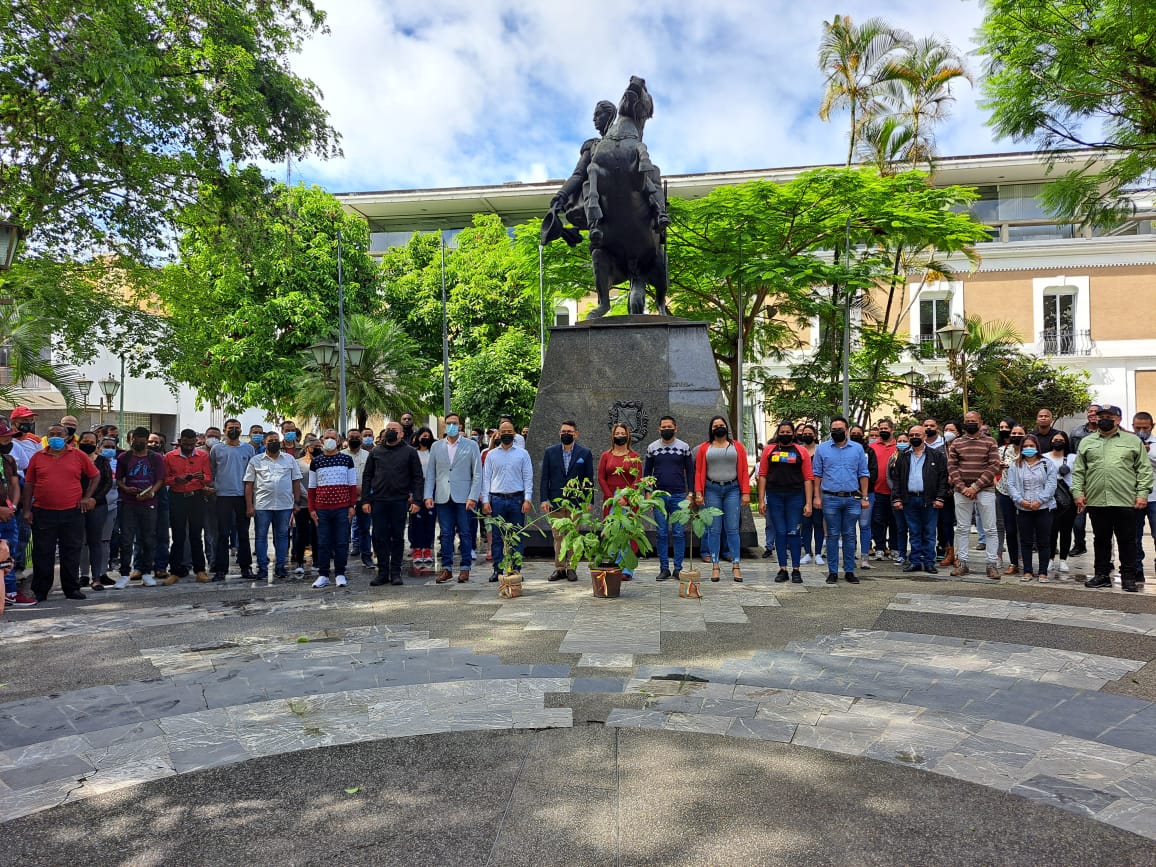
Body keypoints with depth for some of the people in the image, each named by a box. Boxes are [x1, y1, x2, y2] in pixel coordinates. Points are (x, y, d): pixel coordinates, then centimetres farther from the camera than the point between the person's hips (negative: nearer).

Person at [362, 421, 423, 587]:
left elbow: (418, 478, 1)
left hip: (400, 501, -2)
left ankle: (395, 573, 13)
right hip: (379, 501, 2)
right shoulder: (375, 452, 11)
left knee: (398, 537, 5)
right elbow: (367, 477, 11)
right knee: (379, 537, 4)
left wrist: (416, 500, -8)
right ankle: (382, 572, 13)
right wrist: (365, 500, 3)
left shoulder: (410, 452, 3)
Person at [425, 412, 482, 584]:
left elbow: (477, 474, 0)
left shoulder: (471, 445, 3)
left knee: (465, 534, 1)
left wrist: (473, 497, -9)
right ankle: (446, 568, 13)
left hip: (463, 497, -2)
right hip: (443, 497, 2)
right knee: (446, 534, 6)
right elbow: (430, 473, 11)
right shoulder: (436, 446, 11)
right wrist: (428, 496, 1)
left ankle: (465, 568, 10)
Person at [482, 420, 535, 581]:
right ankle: (497, 569, 9)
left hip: (517, 499, -1)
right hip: (497, 499, 1)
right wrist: (485, 500, 0)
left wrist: (527, 500, -5)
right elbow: (486, 478, 8)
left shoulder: (522, 454, 7)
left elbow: (528, 478, 4)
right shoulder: (491, 455, 10)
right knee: (497, 537, 3)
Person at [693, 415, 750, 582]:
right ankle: (715, 566, 7)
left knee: (732, 529, 0)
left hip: (732, 489, 0)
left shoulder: (737, 446, 8)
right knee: (714, 529, 3)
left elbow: (743, 471, 3)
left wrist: (745, 493, -5)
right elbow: (699, 472, 4)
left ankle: (736, 566, 3)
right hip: (712, 490, 0)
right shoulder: (704, 448, 8)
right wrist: (698, 493, -6)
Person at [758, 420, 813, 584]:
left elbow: (808, 478, 1)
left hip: (795, 497, -1)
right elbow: (762, 475, 5)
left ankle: (796, 570, 9)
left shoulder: (801, 451, 4)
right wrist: (761, 500, -2)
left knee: (793, 532, 1)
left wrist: (808, 503, -6)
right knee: (780, 532, 4)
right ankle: (782, 570, 11)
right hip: (774, 497, 1)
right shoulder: (769, 450, 7)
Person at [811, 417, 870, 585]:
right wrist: (817, 496, -3)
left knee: (849, 536, 6)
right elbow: (817, 475, 5)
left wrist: (864, 497, 3)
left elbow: (863, 475, 9)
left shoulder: (857, 449, 8)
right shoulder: (822, 449, 5)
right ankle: (833, 572, 9)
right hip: (830, 499, -1)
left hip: (852, 499, 1)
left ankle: (849, 571, 13)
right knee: (833, 536, 3)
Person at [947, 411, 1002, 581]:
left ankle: (992, 564, 7)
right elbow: (951, 467, 3)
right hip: (961, 491, 2)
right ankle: (962, 564, 12)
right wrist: (962, 487, -10)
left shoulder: (990, 442, 3)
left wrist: (975, 486, -13)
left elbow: (994, 466, -6)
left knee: (990, 529, 0)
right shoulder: (956, 443, 9)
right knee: (962, 529, 6)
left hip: (985, 490, -2)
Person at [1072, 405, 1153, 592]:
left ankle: (1128, 577, 12)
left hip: (1125, 500, -2)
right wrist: (1078, 492, -1)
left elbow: (1144, 469, 3)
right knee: (1101, 540, 10)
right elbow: (1078, 471, 10)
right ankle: (1102, 575, 18)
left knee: (1127, 541, 4)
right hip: (1096, 501, 2)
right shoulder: (1086, 442, 13)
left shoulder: (1133, 441, 8)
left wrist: (1143, 493, -6)